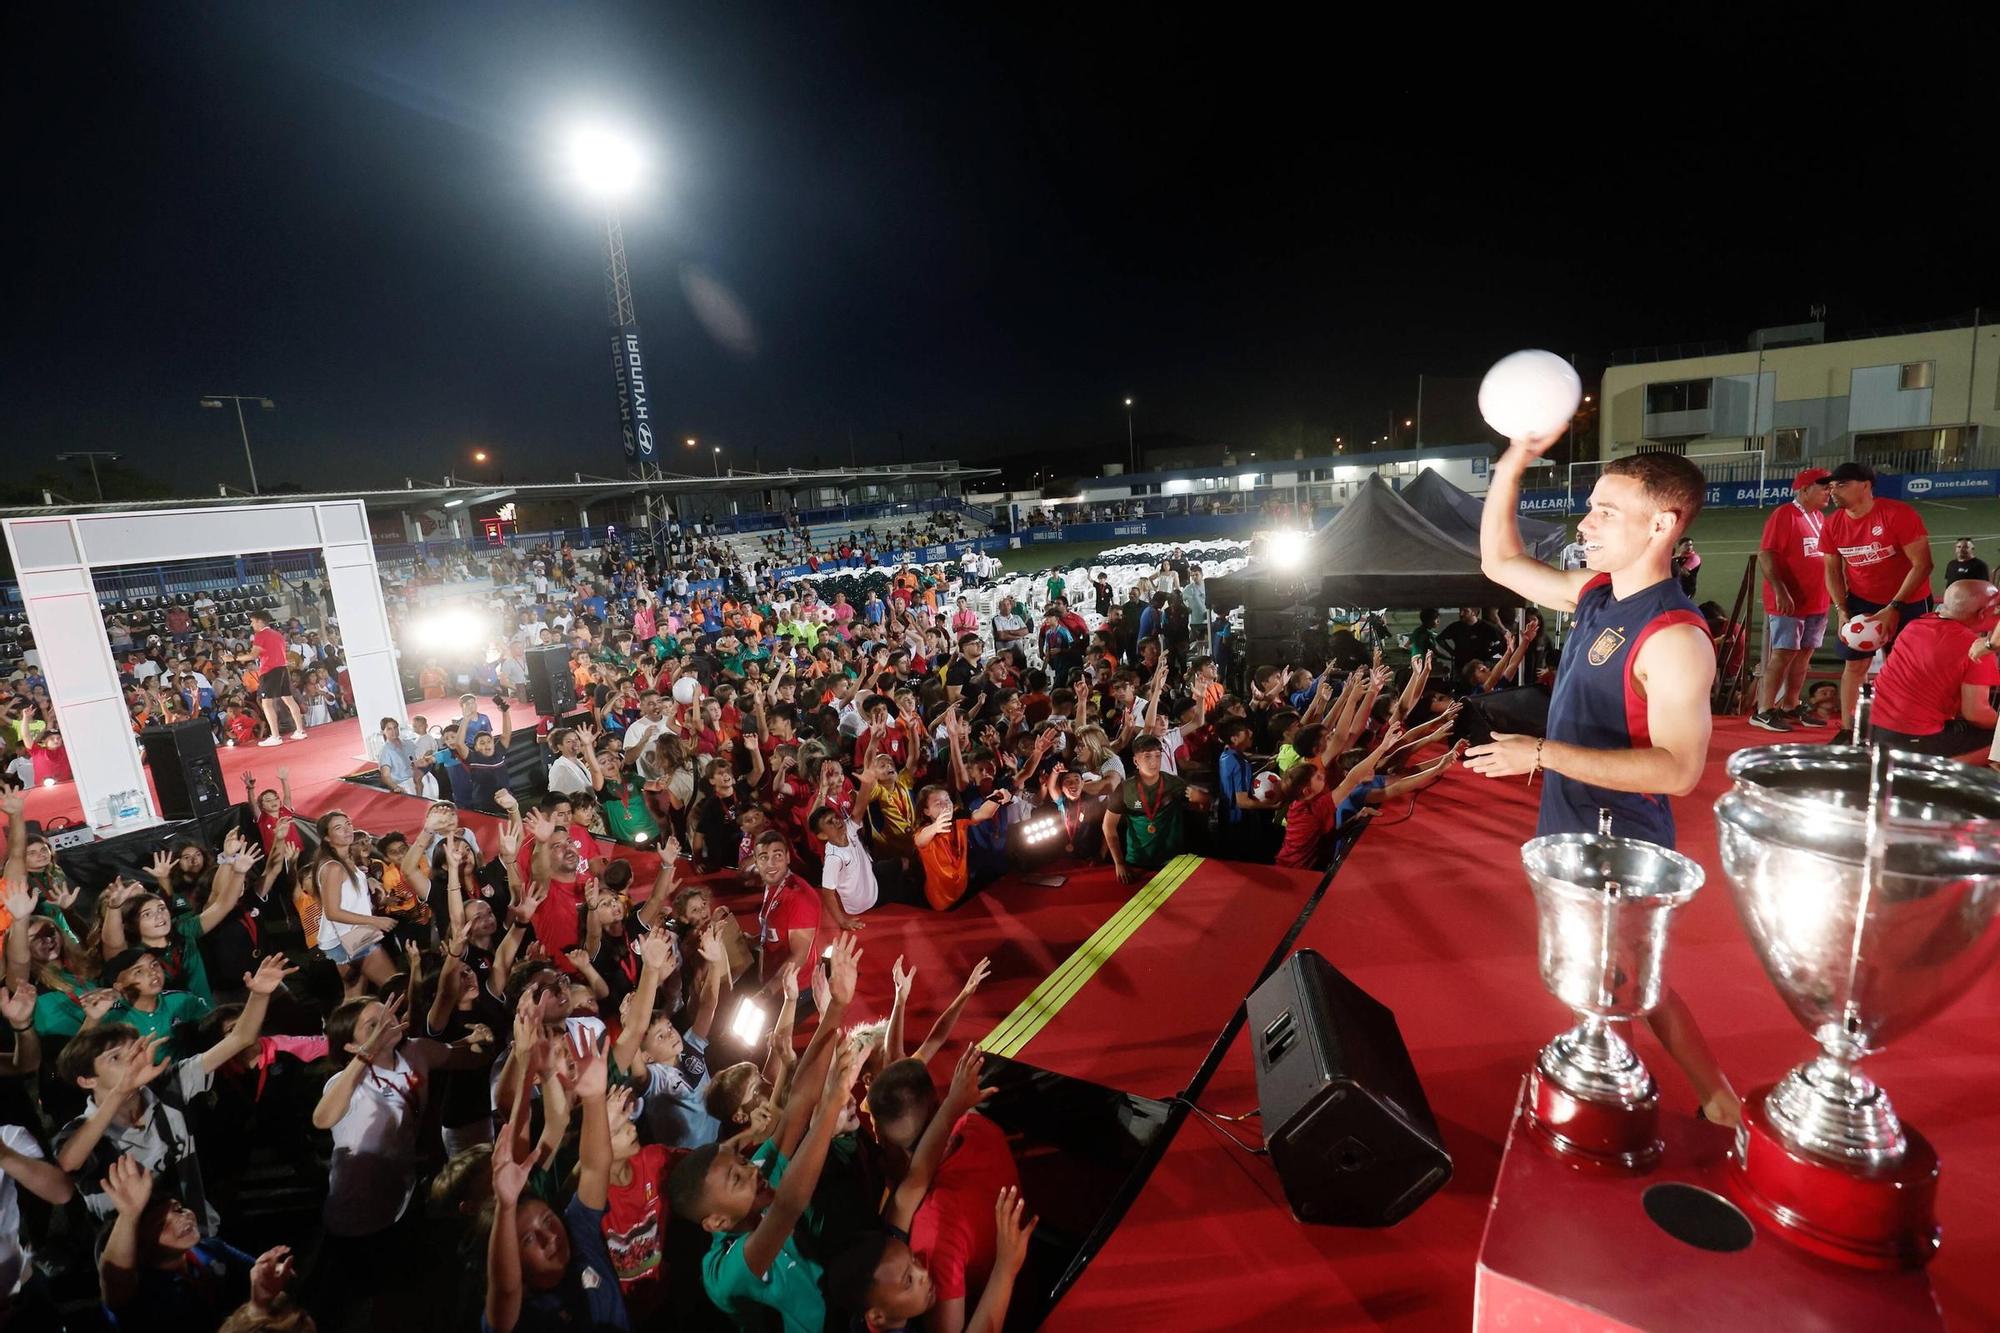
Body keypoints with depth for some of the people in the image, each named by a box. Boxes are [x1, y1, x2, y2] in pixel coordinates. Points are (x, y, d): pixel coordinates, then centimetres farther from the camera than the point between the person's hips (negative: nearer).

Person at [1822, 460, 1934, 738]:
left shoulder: (1899, 514, -20)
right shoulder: (1832, 525, -6)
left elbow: (1922, 564, -19)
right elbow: (1833, 570, 3)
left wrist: (1894, 608, -24)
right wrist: (1841, 610, -8)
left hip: (1908, 603, -4)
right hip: (1861, 601, 4)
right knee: (1854, 664, 3)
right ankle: (1847, 730, 8)